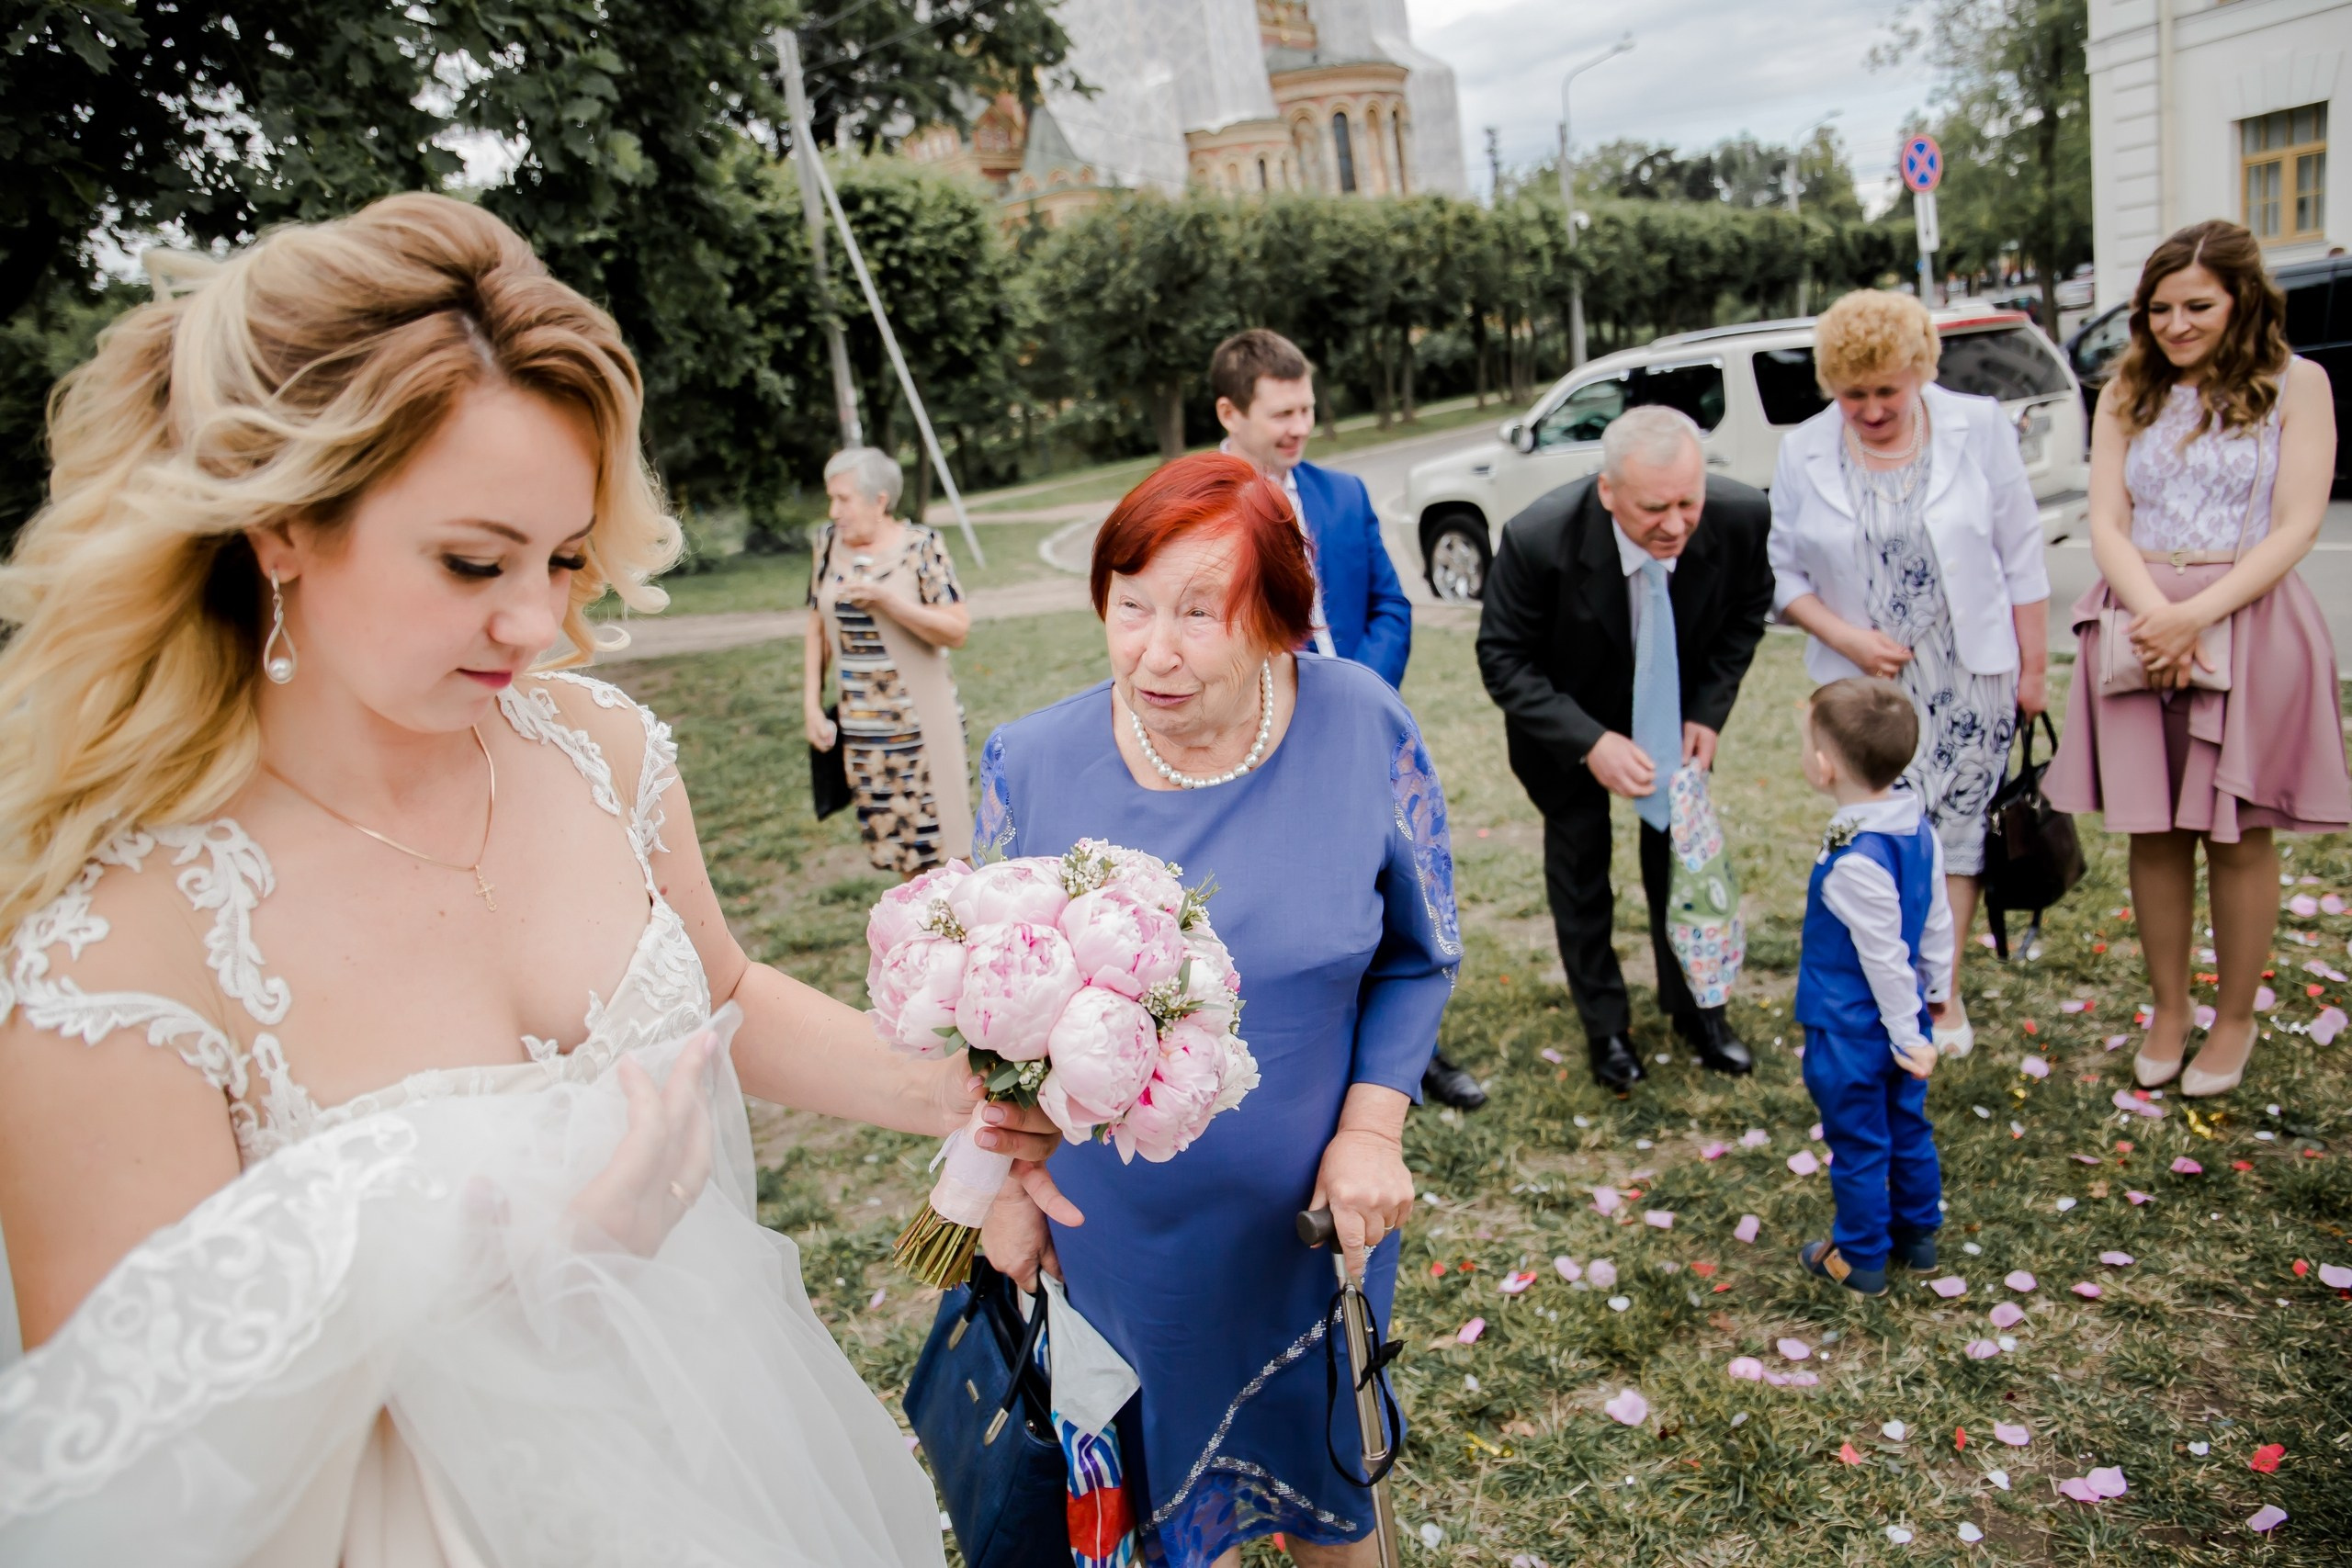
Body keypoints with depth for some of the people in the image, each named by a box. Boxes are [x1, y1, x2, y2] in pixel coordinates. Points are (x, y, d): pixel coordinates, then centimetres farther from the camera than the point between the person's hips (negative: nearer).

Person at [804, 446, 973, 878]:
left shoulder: (920, 546, -9)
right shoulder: (829, 542, 4)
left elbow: (957, 630, -14)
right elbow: (818, 628, 11)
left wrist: (885, 600, -22)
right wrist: (812, 704, 7)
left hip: (919, 722, -4)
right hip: (859, 724, 4)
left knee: (936, 839, 0)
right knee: (891, 840, 10)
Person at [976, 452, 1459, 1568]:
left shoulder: (1360, 729, -16)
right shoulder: (1032, 766, -14)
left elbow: (1418, 958, -4)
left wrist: (1371, 1128, -14)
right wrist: (1010, 1189, 3)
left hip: (1308, 1214, 0)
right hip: (1119, 1230, 0)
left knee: (1322, 1448, 24)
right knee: (1170, 1453, 23)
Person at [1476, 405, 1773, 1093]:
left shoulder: (1741, 516, -28)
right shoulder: (1538, 539, -37)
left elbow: (1747, 610, -5)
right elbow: (1503, 659, -24)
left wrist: (1709, 711, -15)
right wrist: (1590, 742, -33)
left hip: (1676, 711, 3)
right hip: (1568, 720, -2)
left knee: (1682, 853, 15)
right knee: (1579, 863, 9)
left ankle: (1693, 1006, 37)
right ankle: (1605, 1024, 29)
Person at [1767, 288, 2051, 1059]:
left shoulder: (1978, 426, -3)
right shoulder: (1803, 453, -1)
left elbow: (2021, 557, 0)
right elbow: (1786, 571, 2)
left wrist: (2033, 667, 0)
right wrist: (1843, 636, -13)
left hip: (1971, 676, 0)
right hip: (1865, 681, 0)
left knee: (1961, 823, 5)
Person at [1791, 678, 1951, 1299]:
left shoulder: (1855, 861, -31)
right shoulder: (1921, 829, -5)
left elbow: (1886, 956, -24)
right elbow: (1938, 921, 7)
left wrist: (1907, 1033, -14)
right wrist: (1937, 988, 20)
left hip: (1851, 1033, -8)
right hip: (1902, 1020, 8)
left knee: (1859, 1146, 8)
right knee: (1908, 1129, 22)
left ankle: (1861, 1259, 24)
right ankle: (1917, 1235, 39)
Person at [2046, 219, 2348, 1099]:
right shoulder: (2127, 394, 11)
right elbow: (2107, 523, 3)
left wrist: (2198, 614, -18)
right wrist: (2153, 611, -15)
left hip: (2249, 623, -2)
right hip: (2138, 626, 3)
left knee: (2238, 836, 4)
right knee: (2152, 830, 6)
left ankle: (2234, 1020, 20)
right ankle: (2167, 1009, 22)